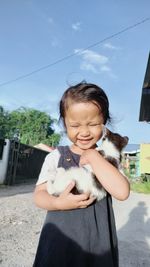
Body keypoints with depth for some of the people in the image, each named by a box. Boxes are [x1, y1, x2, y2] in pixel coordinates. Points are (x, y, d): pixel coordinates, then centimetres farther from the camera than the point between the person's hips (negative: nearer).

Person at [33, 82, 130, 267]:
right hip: (60, 237, 0)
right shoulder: (56, 156, -7)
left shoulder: (107, 158, -4)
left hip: (98, 240, 1)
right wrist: (59, 203, -25)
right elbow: (39, 194, -5)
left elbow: (122, 193, -20)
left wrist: (93, 157, -22)